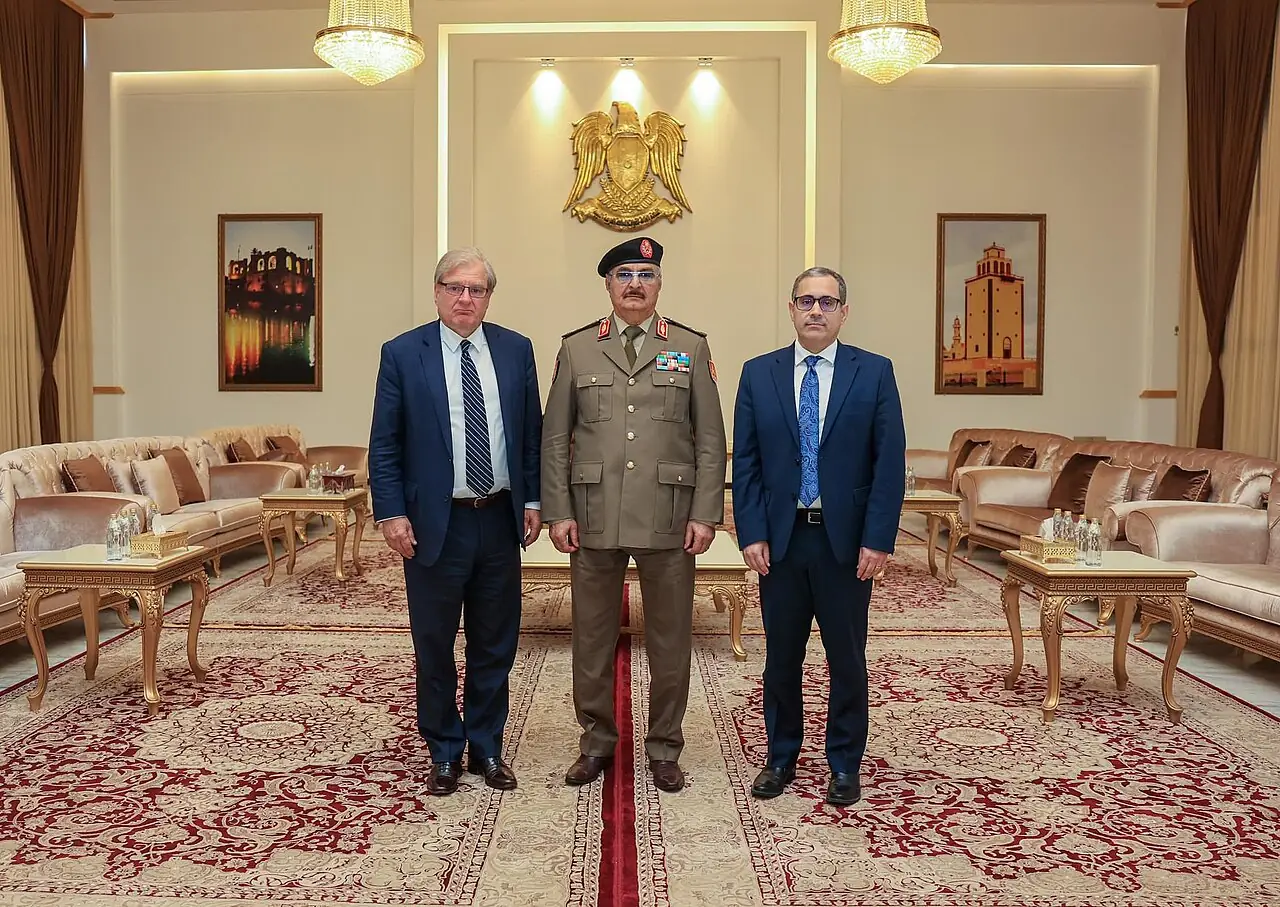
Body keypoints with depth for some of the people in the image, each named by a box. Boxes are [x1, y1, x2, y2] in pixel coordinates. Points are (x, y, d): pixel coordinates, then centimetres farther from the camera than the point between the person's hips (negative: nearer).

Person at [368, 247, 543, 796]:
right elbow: (384, 444, -2)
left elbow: (532, 433, 9)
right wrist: (391, 513, -8)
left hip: (500, 520, 3)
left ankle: (486, 748, 29)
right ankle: (444, 752, 27)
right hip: (434, 523, -2)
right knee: (434, 646, 9)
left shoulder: (516, 350, 5)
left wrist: (533, 499, 3)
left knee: (495, 645, 13)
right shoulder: (402, 353, -2)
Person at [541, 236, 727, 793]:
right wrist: (558, 512, -1)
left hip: (669, 519, 0)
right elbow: (555, 438, 6)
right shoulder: (576, 349, 8)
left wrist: (705, 514, -4)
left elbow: (711, 440, 3)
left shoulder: (692, 348, 6)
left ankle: (664, 747, 25)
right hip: (593, 517, 1)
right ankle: (597, 741, 28)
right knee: (592, 637, 10)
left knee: (670, 640, 8)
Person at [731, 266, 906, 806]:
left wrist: (878, 539, -9)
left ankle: (845, 765, 26)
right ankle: (781, 758, 28)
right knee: (781, 657, 11)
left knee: (847, 658, 9)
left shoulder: (874, 373, 0)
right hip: (780, 539, 1)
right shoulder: (759, 374, 4)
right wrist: (751, 533, -5)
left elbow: (890, 462, -3)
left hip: (846, 539, -1)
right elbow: (745, 462, 3)